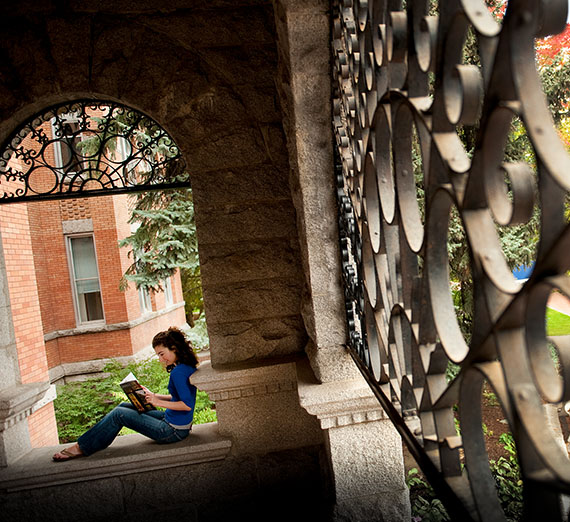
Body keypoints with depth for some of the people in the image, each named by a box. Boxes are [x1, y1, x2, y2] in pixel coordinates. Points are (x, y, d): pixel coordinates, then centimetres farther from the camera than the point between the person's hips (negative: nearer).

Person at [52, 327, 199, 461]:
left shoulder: (178, 372, -24)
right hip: (173, 421, 9)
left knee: (118, 414, -3)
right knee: (124, 406, 14)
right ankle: (91, 442, 24)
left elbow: (187, 405, -29)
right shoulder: (187, 367, 6)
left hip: (174, 431, -9)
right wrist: (154, 396, 9)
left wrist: (159, 402, -24)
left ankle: (82, 447, 13)